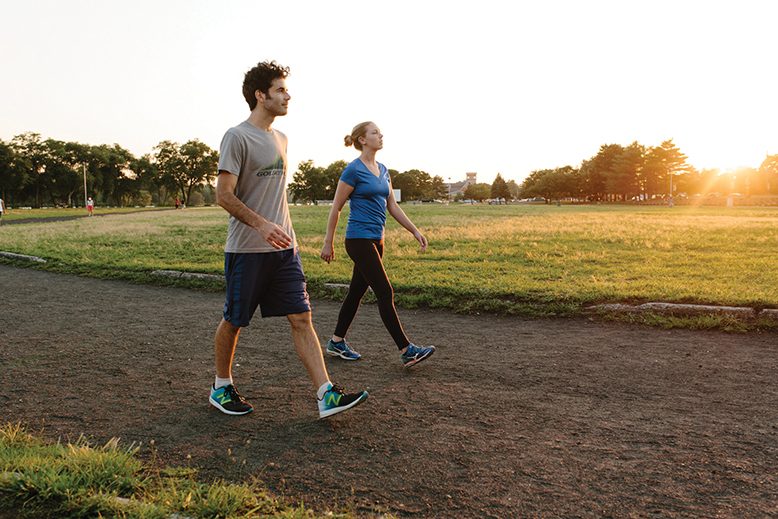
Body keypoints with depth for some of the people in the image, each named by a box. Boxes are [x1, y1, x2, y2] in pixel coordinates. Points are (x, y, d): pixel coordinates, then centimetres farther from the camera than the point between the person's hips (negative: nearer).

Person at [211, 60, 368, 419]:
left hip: (283, 247, 7)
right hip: (246, 250, -6)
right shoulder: (237, 137, -9)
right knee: (233, 321, 8)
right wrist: (261, 225, -26)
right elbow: (224, 195, -15)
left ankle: (327, 395, 0)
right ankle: (221, 388, 28)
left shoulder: (279, 138, 15)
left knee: (301, 318, 0)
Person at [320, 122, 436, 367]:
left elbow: (393, 206, 16)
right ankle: (406, 351, -3)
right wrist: (328, 243, -6)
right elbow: (336, 208, -7)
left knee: (357, 292, 12)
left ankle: (336, 343, 24)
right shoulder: (353, 170, -11)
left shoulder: (383, 170, 12)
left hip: (376, 240, 8)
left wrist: (415, 230, 10)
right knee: (385, 293, -8)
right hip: (359, 239, -8)